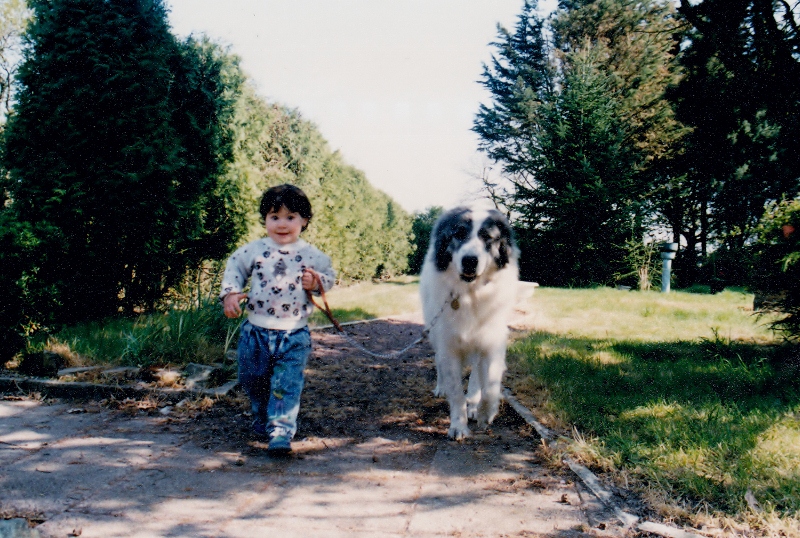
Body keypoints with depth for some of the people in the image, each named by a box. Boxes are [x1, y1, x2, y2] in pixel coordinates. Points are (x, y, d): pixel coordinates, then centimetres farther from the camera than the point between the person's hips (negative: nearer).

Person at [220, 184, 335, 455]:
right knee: (253, 380, 16)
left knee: (287, 384, -8)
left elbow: (329, 275, 11)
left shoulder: (312, 255, -2)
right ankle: (261, 419, 39)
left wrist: (317, 282, -9)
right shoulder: (253, 250, -1)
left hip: (294, 335, -2)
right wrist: (230, 293, -3)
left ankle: (281, 430, -2)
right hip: (256, 331, 2)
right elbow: (233, 268, 11)